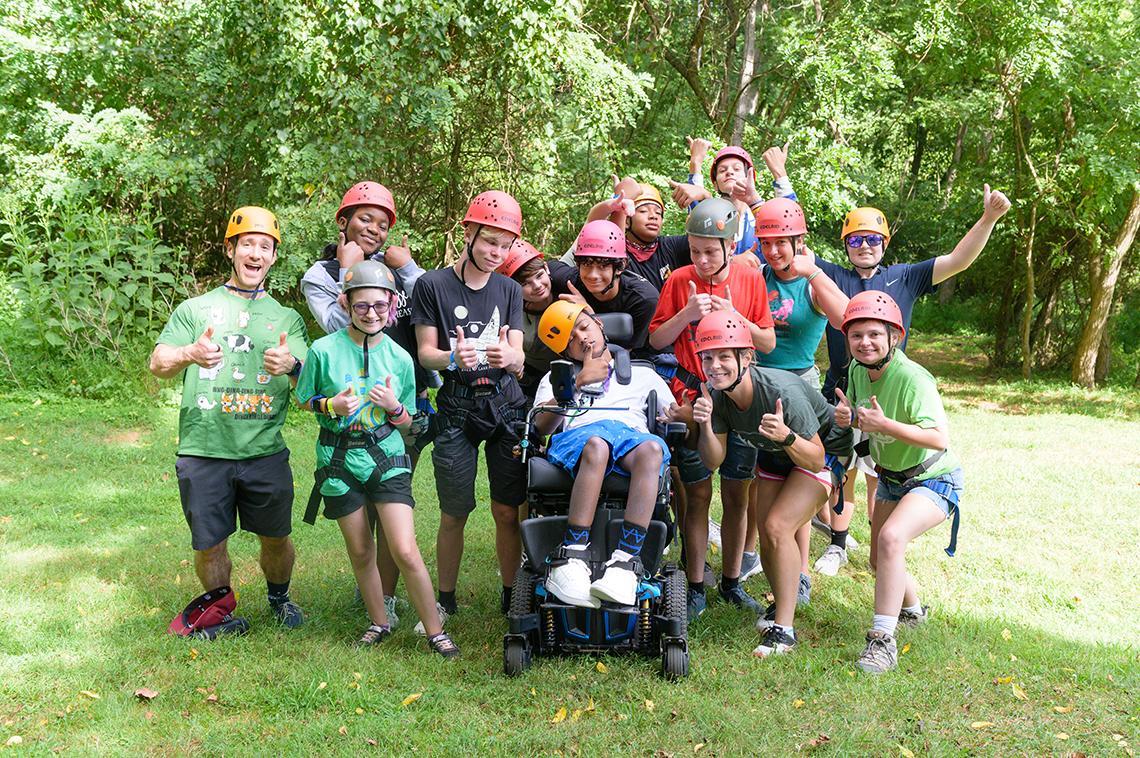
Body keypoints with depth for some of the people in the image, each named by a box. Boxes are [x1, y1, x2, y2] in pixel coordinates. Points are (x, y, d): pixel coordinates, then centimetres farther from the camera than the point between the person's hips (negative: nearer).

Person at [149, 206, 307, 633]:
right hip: (203, 450, -1)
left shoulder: (286, 318, 13)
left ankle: (278, 597, 38)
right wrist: (189, 354, -25)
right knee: (209, 545, 6)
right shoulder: (195, 309, 10)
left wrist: (292, 366, -24)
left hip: (265, 451, 1)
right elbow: (158, 364, -2)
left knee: (276, 537, 10)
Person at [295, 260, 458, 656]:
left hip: (386, 458, 0)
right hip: (340, 460, 0)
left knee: (405, 552, -7)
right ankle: (379, 623, 33)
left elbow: (405, 423, 6)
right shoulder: (324, 350, -9)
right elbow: (303, 399, 5)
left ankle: (435, 632, 7)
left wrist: (394, 407, -16)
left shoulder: (399, 357, -3)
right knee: (361, 553, 12)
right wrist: (332, 405, -15)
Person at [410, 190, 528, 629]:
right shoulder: (433, 285, -1)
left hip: (506, 405, 3)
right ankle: (444, 600, 19)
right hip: (457, 408, -2)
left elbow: (518, 354, 3)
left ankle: (510, 597, 17)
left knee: (508, 510, 2)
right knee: (454, 514, 2)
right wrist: (452, 358, -24)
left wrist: (508, 356, -22)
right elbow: (426, 351, -1)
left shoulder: (509, 290, 10)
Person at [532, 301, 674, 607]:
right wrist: (580, 381, 5)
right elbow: (541, 427, 13)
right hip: (579, 436, -1)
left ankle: (625, 562, -45)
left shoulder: (643, 374, 35)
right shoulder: (556, 378, 32)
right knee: (597, 445, -40)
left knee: (652, 449, -37)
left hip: (634, 434, 1)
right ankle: (571, 560, -45)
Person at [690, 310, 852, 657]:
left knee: (777, 527, -22)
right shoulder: (715, 393, -21)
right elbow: (714, 460, -14)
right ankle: (782, 603, 37)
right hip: (775, 454, 6)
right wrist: (705, 425, -33)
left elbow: (816, 460, -30)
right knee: (767, 536, 8)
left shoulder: (783, 392, -39)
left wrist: (786, 435, -49)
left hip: (826, 450, -6)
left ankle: (784, 628, -12)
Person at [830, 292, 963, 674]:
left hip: (934, 480, -8)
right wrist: (846, 416, -13)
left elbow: (940, 439, -36)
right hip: (890, 479, 8)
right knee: (879, 560, 18)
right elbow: (857, 414, 11)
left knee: (891, 538, -33)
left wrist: (885, 424, -41)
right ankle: (913, 611, 50)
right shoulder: (857, 370, -6)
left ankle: (882, 640, -28)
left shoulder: (912, 378, -28)